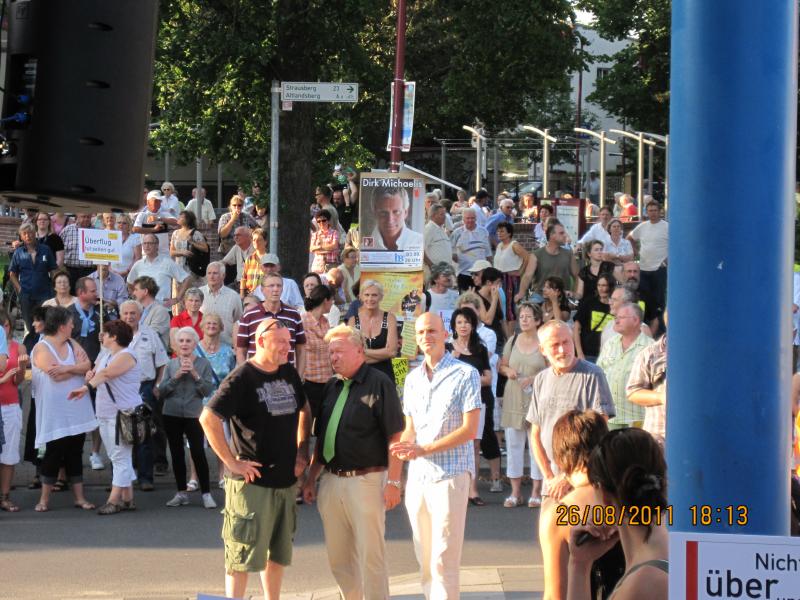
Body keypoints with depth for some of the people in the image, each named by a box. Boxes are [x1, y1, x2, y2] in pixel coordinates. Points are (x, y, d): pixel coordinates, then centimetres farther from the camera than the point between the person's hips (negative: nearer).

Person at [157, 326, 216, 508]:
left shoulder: (203, 364, 1)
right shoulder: (171, 365, 7)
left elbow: (208, 390, -7)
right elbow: (161, 391, -1)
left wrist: (195, 375, -16)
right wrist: (176, 376, -12)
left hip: (194, 415, -3)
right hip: (172, 415, 3)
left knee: (198, 453, -10)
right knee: (177, 454, 7)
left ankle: (206, 493, -4)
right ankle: (182, 493, 16)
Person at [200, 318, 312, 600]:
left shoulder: (289, 373, 8)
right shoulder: (242, 378, -13)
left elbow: (304, 410, 25)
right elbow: (209, 418, -20)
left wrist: (302, 450, 13)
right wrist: (232, 462, -18)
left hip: (286, 480, 7)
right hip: (253, 482, -7)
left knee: (278, 553, 15)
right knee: (243, 556, -2)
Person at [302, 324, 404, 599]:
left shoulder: (379, 384, -7)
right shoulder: (331, 388, 14)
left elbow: (395, 436, -11)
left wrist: (393, 481, -16)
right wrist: (311, 478, 16)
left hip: (365, 481, -7)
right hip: (331, 481, 7)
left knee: (370, 555, -4)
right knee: (338, 556, 10)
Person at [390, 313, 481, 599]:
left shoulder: (465, 374, -5)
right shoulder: (413, 379, 14)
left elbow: (470, 430, -10)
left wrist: (423, 449, -16)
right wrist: (403, 447, -6)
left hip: (450, 475, -6)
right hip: (417, 476, 6)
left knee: (443, 560, -8)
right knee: (424, 558, 8)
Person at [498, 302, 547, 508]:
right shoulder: (513, 340, 10)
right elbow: (501, 366, 18)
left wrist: (535, 378, -16)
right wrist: (508, 371, -4)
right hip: (513, 400, 4)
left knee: (537, 444, 0)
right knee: (513, 444, 4)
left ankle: (536, 492, 8)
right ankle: (515, 493, 11)